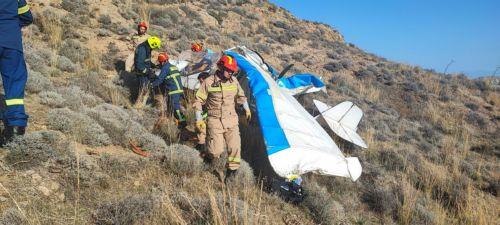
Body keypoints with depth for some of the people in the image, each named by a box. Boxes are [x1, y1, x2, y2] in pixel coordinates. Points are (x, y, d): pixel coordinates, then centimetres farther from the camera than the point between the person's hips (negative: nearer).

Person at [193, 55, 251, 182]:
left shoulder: (234, 81, 4)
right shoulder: (208, 82, -8)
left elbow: (240, 96, 24)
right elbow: (199, 101, -2)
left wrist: (246, 109, 21)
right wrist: (199, 119, -5)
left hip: (231, 119, 4)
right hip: (215, 120, -4)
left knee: (235, 147, -3)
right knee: (217, 150, -11)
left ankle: (232, 171, 15)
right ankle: (211, 168, 23)